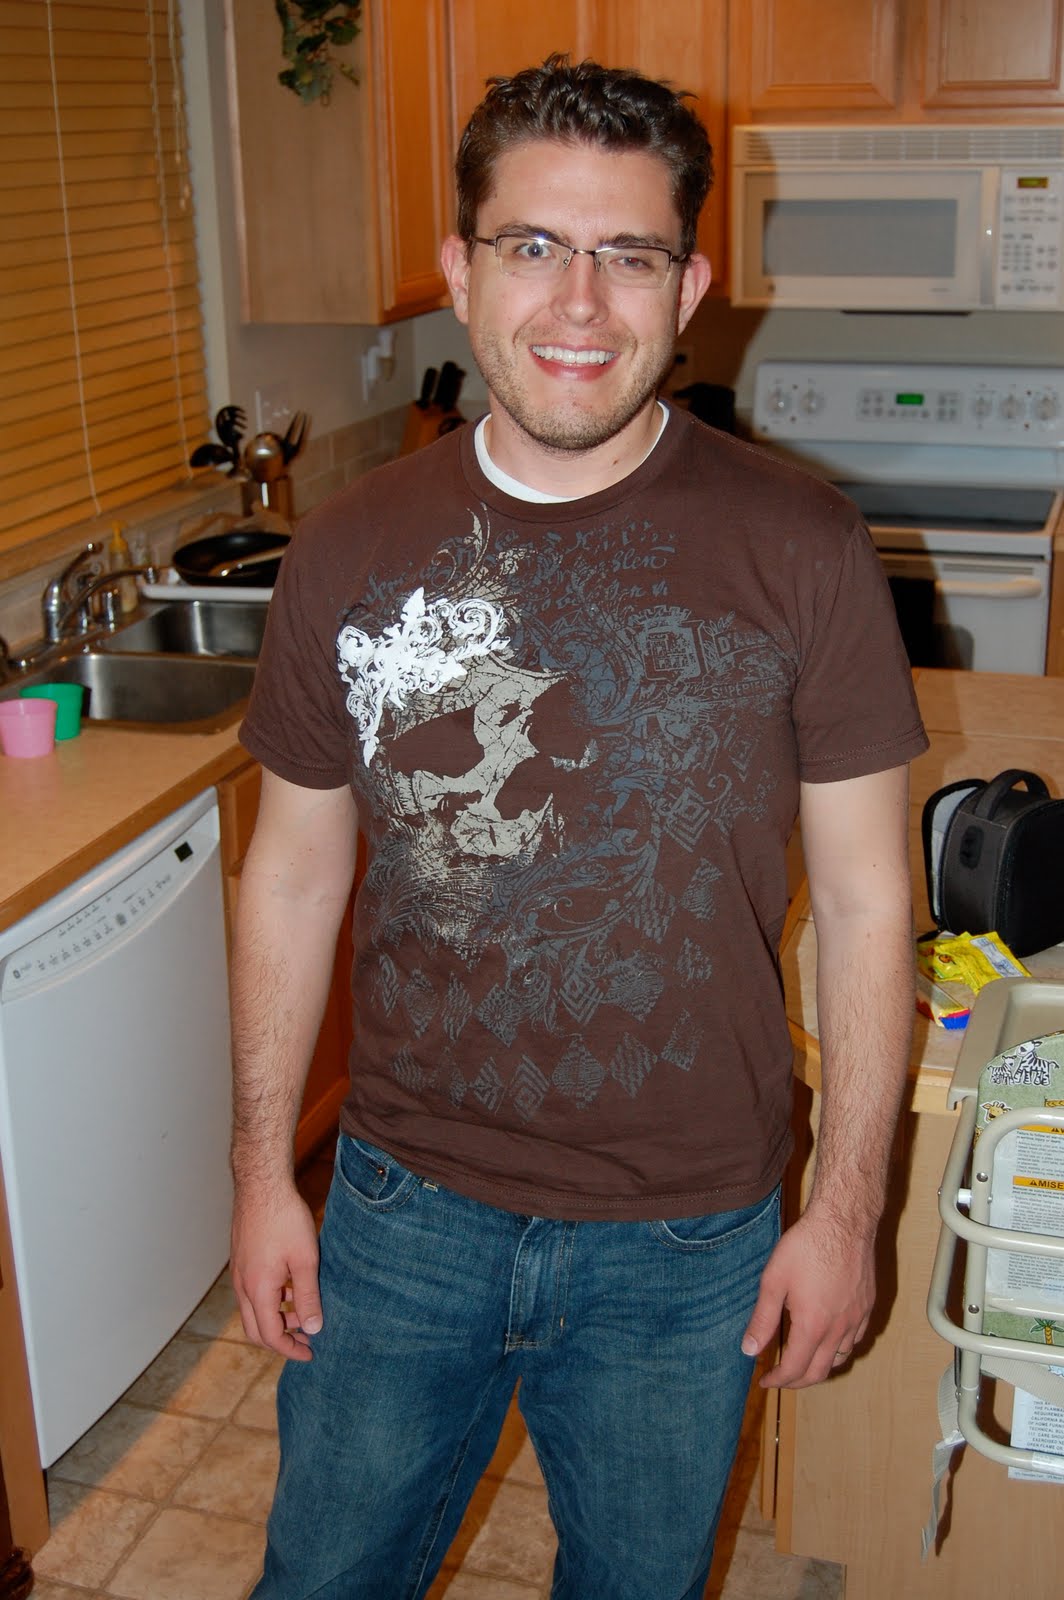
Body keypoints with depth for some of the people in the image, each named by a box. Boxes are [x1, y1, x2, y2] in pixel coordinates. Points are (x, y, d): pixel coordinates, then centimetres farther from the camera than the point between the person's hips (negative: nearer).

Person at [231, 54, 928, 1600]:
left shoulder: (802, 552, -13)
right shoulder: (350, 551, -7)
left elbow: (865, 901, -6)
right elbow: (293, 875, 2)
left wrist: (847, 1206, -4)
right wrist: (264, 1167, 4)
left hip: (686, 1242, -1)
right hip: (403, 1209, 2)